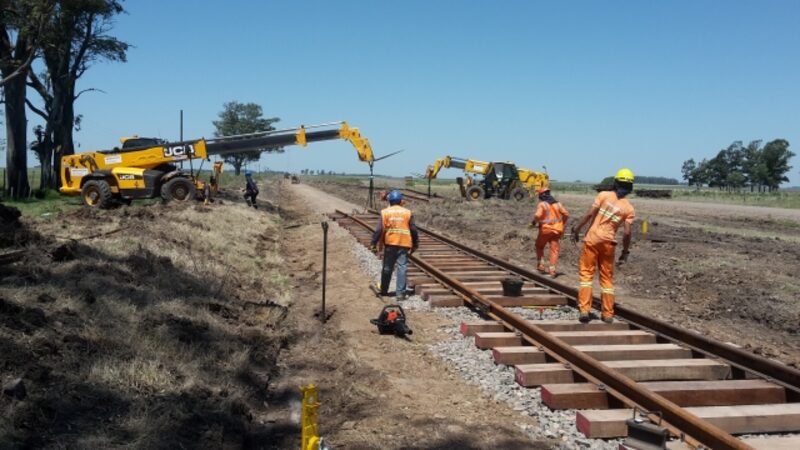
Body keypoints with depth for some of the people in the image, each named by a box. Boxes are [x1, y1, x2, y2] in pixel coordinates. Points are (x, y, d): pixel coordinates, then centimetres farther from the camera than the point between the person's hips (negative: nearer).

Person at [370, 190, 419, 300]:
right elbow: (413, 230, 3)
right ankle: (400, 293, -3)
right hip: (404, 245, -1)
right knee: (402, 268, 1)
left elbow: (379, 230, -5)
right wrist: (415, 244, 13)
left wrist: (373, 243, 0)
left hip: (390, 244, 1)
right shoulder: (407, 213, 1)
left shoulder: (385, 212, -1)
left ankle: (384, 291, 23)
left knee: (387, 268, 12)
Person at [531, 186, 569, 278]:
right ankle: (552, 269, -5)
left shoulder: (542, 204, -7)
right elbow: (566, 214, 6)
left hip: (545, 229, -4)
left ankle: (541, 265, 11)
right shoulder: (557, 203, 9)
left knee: (539, 246, 18)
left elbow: (538, 215, -22)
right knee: (554, 249, 3)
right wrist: (562, 224, 18)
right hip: (557, 229, 4)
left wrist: (534, 222, -4)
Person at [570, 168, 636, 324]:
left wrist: (576, 229, 0)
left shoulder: (604, 195, -3)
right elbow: (627, 233, -4)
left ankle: (585, 310, -4)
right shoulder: (629, 208, 0)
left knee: (586, 274, 4)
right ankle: (608, 314, 17)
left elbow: (589, 214, -9)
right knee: (607, 278, 13)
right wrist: (625, 252, 7)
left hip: (592, 238, -1)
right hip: (609, 243, 2)